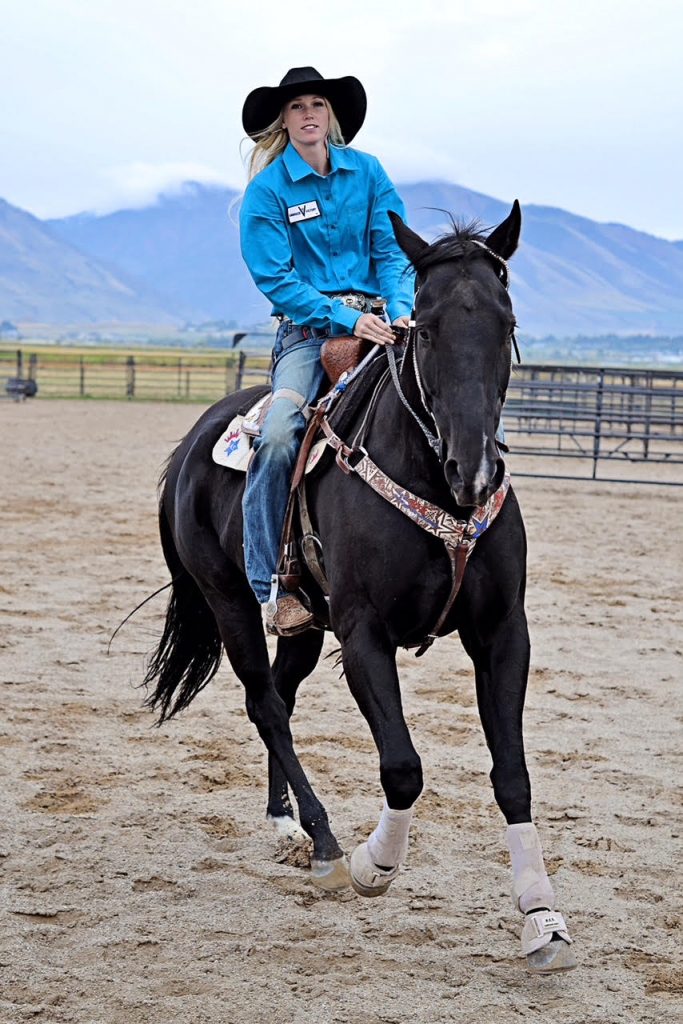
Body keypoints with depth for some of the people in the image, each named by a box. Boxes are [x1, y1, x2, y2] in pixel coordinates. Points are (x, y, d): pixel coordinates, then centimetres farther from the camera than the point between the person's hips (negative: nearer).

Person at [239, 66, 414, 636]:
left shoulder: (366, 172, 11)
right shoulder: (267, 190, 1)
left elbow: (393, 250, 8)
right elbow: (275, 278, -6)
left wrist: (402, 309, -12)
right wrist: (346, 319, -16)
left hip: (375, 321, 3)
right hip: (307, 330, -3)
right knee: (278, 437, -28)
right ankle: (272, 584, -21)